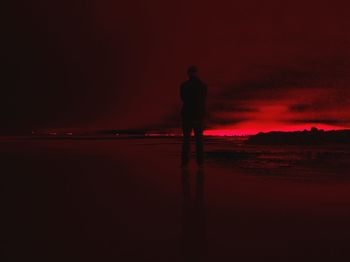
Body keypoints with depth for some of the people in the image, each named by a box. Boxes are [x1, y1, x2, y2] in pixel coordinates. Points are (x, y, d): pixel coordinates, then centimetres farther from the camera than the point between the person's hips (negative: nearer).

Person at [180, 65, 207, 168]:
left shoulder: (184, 85, -7)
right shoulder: (203, 86, -1)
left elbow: (183, 99, 7)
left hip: (187, 115, -1)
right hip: (199, 116, 2)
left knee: (186, 139, 5)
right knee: (199, 139, 10)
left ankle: (185, 162, -2)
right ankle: (200, 161, 5)